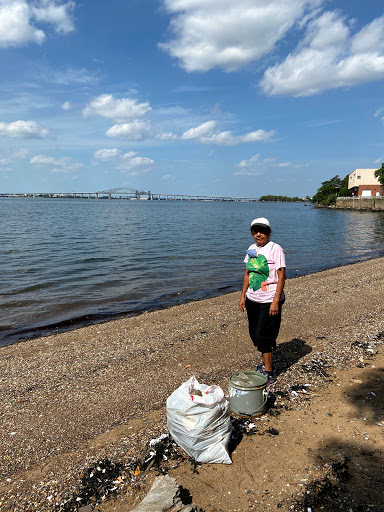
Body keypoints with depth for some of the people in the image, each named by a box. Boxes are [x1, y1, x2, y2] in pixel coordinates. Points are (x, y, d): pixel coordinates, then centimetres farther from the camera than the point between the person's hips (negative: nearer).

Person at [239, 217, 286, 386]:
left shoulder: (275, 249, -12)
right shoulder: (252, 249, 8)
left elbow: (281, 277, -15)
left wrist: (275, 301, -20)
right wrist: (243, 295, 10)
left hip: (269, 300, -7)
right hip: (252, 299, 7)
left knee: (264, 336, -4)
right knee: (255, 334, 16)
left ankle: (269, 373, 9)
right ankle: (266, 362, 37)